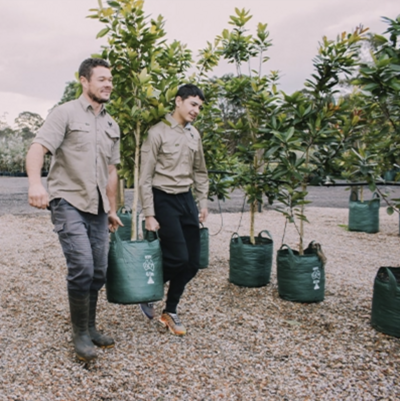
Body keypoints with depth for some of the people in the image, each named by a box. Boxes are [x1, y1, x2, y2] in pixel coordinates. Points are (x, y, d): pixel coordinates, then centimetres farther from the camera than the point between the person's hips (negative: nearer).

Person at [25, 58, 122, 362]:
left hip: (97, 207, 6)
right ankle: (80, 335, 5)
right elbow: (38, 147, -16)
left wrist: (113, 210, 19)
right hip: (69, 203, -6)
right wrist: (35, 182, -35)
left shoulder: (111, 125, 16)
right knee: (82, 268, -14)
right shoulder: (66, 113, -3)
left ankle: (90, 327, 27)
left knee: (99, 272, 8)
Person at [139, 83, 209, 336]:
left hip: (186, 199, 7)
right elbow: (146, 177, -11)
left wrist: (203, 203, 11)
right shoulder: (158, 132, -10)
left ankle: (170, 312, 23)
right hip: (164, 199, -6)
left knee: (193, 263, 5)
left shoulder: (194, 134, 10)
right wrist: (149, 215, -14)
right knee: (178, 258, -12)